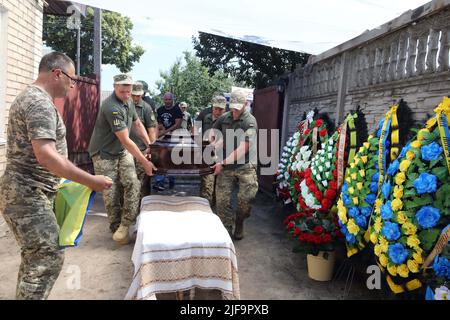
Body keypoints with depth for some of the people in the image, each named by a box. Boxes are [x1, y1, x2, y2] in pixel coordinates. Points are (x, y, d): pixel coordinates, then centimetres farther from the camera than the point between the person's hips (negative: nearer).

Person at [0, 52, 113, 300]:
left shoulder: (28, 97, 15)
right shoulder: (40, 103, -18)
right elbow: (46, 156, -28)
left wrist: (56, 180, 25)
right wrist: (90, 181, -26)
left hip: (26, 193, 10)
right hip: (28, 196, -10)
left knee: (35, 256, 18)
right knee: (49, 257, -6)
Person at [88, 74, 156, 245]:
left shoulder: (129, 101, 1)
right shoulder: (111, 107, -26)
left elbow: (137, 125, 15)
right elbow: (125, 140, -26)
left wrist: (149, 145, 6)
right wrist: (145, 162, -22)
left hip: (122, 151, 7)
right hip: (104, 153, -6)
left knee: (132, 183, -11)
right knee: (111, 193, -3)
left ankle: (125, 224, -2)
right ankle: (116, 226, 15)